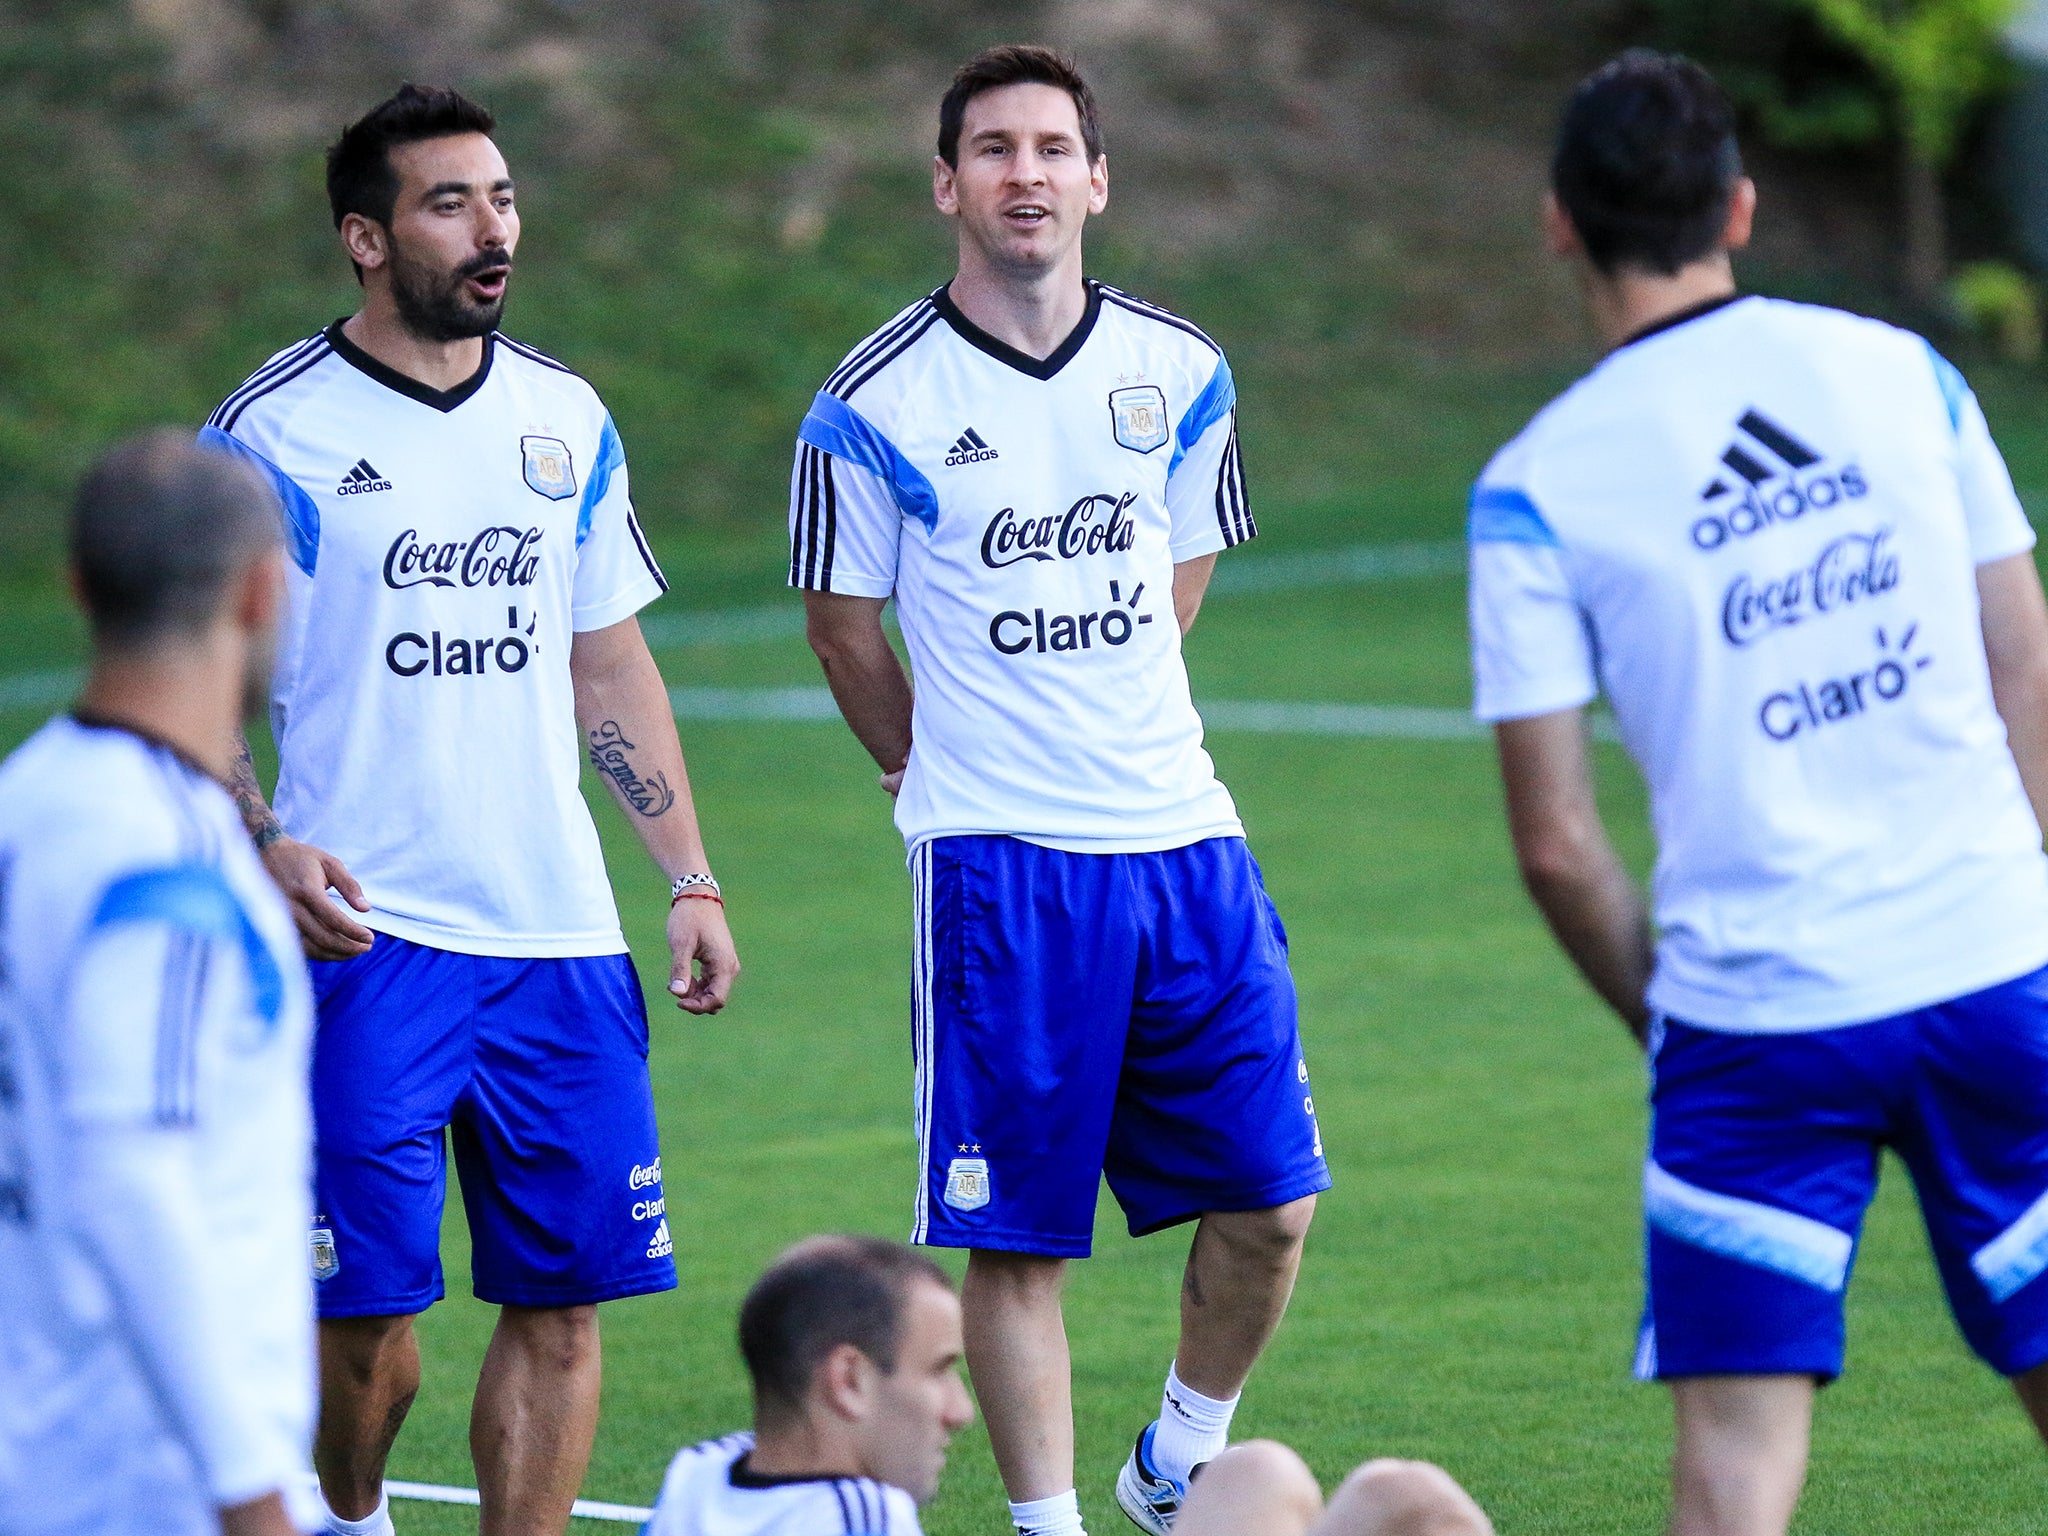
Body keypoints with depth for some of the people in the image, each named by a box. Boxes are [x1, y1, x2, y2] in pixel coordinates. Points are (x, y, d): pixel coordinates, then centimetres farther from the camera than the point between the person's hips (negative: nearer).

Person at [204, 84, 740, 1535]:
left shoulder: (566, 420, 12)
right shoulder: (274, 435, -4)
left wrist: (692, 879, 12)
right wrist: (264, 844, -20)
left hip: (559, 936, 5)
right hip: (367, 936, -5)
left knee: (563, 1297, 1)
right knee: (370, 1306, -4)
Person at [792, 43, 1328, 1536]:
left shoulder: (1180, 373, 5)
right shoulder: (877, 407, -5)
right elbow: (844, 621, 7)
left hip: (1182, 837, 4)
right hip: (996, 860, -4)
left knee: (1272, 1198, 3)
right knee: (1014, 1234, -2)